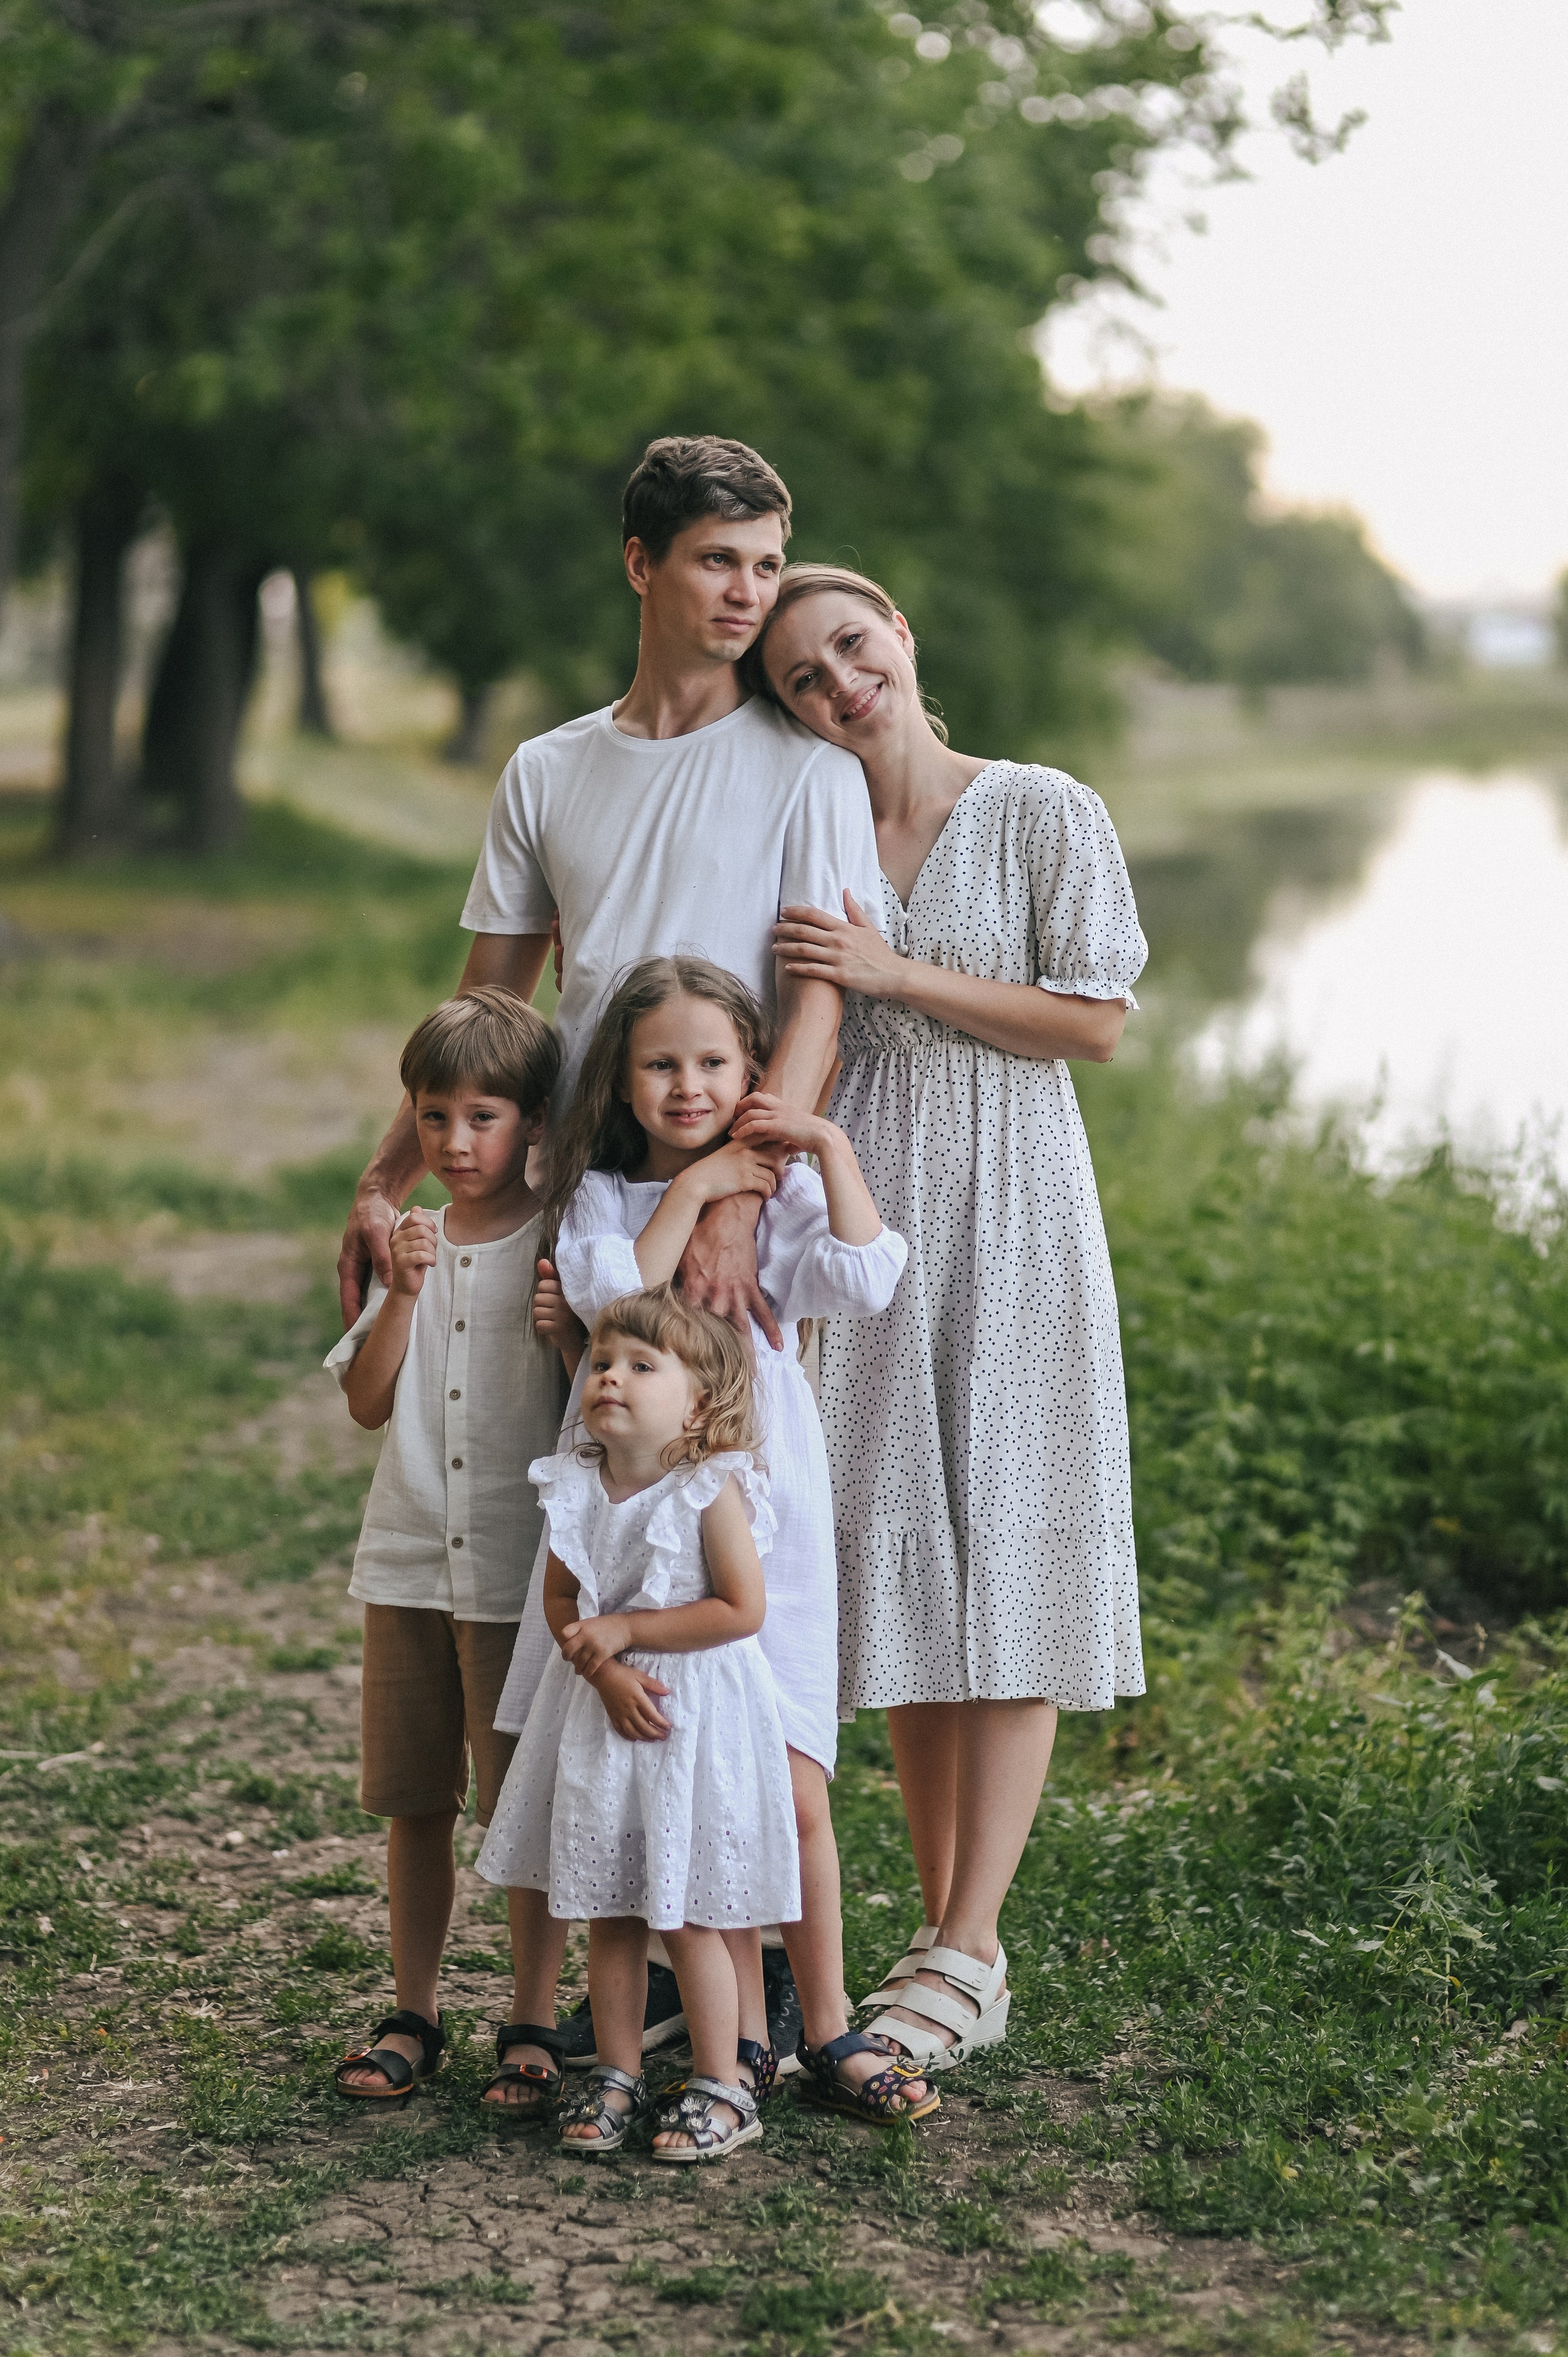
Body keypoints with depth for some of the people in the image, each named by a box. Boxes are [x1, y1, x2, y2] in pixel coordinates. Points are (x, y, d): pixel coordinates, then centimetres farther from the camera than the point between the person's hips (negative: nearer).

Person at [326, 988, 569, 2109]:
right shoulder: (416, 1247, 8)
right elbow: (367, 1402, 1)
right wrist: (403, 1292, -10)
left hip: (524, 1573, -4)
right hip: (410, 1564, 4)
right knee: (414, 1802, 10)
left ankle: (531, 2025, 13)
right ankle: (414, 2016, 22)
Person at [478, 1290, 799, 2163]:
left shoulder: (712, 1489, -14)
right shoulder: (578, 1487, 1)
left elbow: (742, 1609, -17)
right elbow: (562, 1602, 5)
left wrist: (624, 1631, -16)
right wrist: (607, 1673, -14)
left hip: (700, 1719, -5)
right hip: (606, 1708, 5)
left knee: (691, 1915, -1)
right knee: (607, 1909, 10)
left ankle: (725, 2084, 12)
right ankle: (617, 2076, 22)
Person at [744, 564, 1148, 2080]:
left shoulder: (1043, 814, -2)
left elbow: (1095, 1019, -7)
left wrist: (898, 975, -13)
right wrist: (756, 1115, -9)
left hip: (1007, 1219, -4)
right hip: (858, 1213, 4)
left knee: (1002, 1564, -4)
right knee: (892, 1561, 5)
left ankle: (966, 1959, -2)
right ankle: (944, 1937, 15)